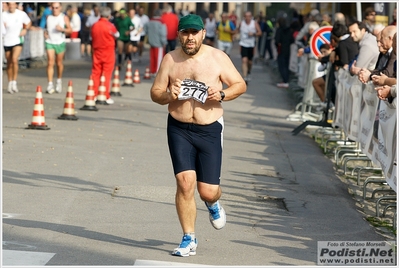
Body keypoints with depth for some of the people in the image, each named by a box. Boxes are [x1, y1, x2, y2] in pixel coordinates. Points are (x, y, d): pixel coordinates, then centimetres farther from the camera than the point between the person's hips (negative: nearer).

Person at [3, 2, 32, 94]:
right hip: (7, 42, 2)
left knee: (14, 60, -21)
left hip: (18, 41, -2)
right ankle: (10, 83, 26)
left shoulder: (22, 14, -3)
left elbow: (29, 23, 13)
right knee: (9, 63, 10)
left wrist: (25, 29, -5)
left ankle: (14, 82, -12)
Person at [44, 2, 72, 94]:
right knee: (50, 63, -11)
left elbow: (70, 30, -3)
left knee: (59, 63, 10)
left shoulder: (64, 17, 0)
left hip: (60, 42, -1)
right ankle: (50, 84, -14)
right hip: (50, 42, 1)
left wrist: (62, 29, -20)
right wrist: (45, 33, 3)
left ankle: (59, 81, 32)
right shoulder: (48, 17, 8)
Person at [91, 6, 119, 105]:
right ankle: (105, 96, 0)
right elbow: (117, 35, 5)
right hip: (108, 52, -4)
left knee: (95, 74, 8)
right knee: (106, 74, 0)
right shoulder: (110, 26, -12)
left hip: (97, 51, 4)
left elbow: (92, 38, 7)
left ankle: (94, 95, 9)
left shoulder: (94, 26, 0)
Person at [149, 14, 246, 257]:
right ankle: (189, 239, 2)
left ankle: (213, 202, 39)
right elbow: (155, 92, 7)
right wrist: (168, 95, -16)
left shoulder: (217, 58, -2)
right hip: (179, 129, 1)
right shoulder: (170, 59, 2)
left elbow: (240, 84, 4)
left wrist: (222, 95, -16)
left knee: (208, 190, -1)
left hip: (210, 130, -1)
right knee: (185, 182, -12)